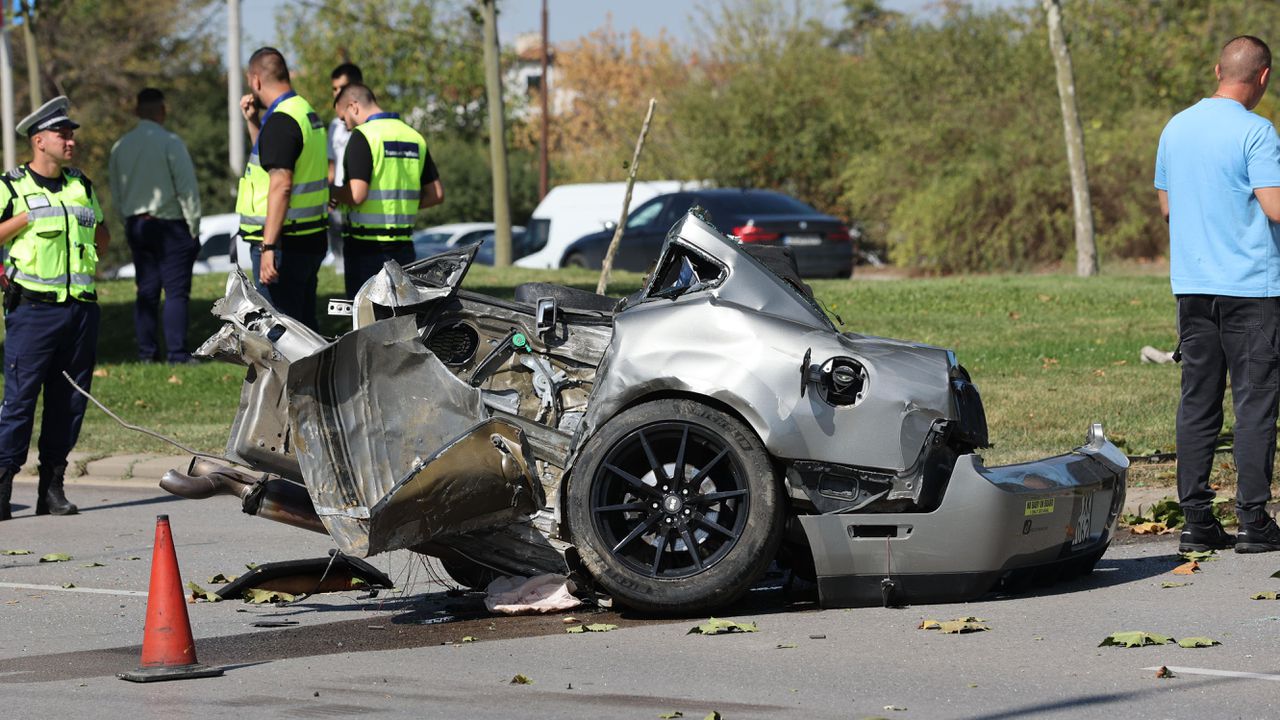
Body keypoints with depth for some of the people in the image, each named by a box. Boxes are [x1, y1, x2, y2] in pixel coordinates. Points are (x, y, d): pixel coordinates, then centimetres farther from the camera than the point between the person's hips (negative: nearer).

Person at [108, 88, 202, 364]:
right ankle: (177, 353, -8)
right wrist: (194, 226, -5)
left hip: (135, 224, 6)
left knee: (146, 290, 10)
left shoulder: (120, 146, 6)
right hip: (169, 224, -6)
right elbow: (187, 187, -13)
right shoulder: (169, 142, -12)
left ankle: (146, 352, 10)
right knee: (176, 291, -4)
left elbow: (116, 193, 13)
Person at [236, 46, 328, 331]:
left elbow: (281, 184, -25)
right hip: (312, 240, 10)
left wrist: (268, 247, -29)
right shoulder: (307, 112, 15)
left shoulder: (280, 121, -17)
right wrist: (253, 122, 22)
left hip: (284, 243, -10)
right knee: (305, 325, 15)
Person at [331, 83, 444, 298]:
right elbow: (436, 194, 12)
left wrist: (332, 192, -1)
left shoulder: (362, 136, -11)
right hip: (404, 245, 6)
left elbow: (356, 195, -21)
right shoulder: (414, 137, 11)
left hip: (367, 247, -6)